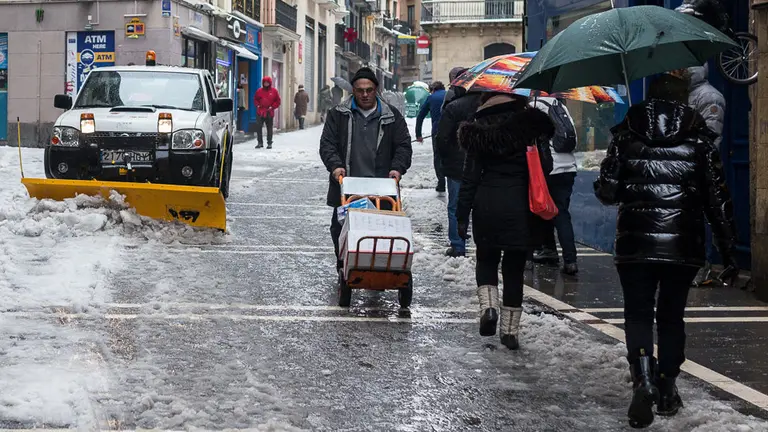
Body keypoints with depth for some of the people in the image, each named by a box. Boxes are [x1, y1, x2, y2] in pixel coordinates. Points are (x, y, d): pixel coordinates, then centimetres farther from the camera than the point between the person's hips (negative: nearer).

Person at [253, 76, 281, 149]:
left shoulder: (274, 91, 3)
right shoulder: (259, 91, 7)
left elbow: (278, 101, 6)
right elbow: (255, 99, 17)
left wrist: (272, 107, -6)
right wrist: (257, 105, 0)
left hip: (269, 113, -1)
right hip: (260, 112, 1)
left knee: (269, 128, 5)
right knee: (258, 127, -4)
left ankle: (269, 143, 13)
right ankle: (260, 143, 4)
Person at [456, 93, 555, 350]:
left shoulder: (479, 130, -1)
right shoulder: (532, 126, -3)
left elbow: (470, 177, -1)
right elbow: (546, 167, -7)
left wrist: (462, 215, 2)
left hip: (487, 204, 0)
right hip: (521, 206, 0)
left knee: (486, 259, 19)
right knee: (514, 267, 9)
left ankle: (488, 307, -6)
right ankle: (510, 331, 12)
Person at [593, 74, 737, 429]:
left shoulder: (625, 133, 0)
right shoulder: (699, 138, 1)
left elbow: (606, 192, -2)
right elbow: (717, 199, 0)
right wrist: (727, 249, 6)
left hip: (635, 243, -1)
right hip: (684, 245, 1)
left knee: (638, 313, 5)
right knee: (672, 315, 14)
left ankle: (644, 381, -17)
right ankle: (667, 389, 18)